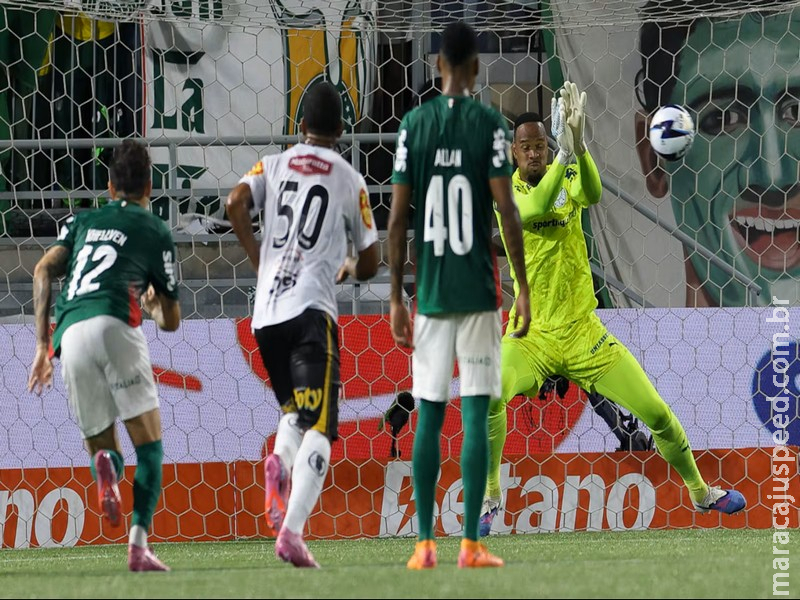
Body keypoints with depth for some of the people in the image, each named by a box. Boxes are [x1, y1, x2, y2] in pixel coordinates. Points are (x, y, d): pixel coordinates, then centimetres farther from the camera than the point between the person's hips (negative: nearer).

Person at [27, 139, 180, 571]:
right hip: (112, 323, -3)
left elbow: (44, 270, 10)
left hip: (69, 336, 3)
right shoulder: (155, 232, 19)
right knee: (149, 444, 2)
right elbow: (171, 321, 22)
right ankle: (139, 543, -20)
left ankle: (104, 466, -26)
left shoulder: (82, 222, 27)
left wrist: (42, 345, 11)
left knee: (102, 446, 15)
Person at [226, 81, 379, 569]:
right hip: (312, 308, -3)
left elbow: (236, 203, -5)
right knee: (319, 429, -8)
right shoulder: (350, 181, 9)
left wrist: (260, 261, 7)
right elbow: (370, 263, 11)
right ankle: (292, 529, -26)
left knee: (296, 413, 24)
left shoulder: (274, 166, 13)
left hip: (266, 310, 3)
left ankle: (280, 463, -10)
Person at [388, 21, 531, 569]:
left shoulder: (414, 124, 3)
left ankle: (425, 544, 2)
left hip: (430, 293, 2)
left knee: (429, 417, 6)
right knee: (475, 416, -2)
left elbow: (398, 217, 2)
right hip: (479, 291, -2)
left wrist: (397, 297, 7)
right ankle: (471, 544, -5)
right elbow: (507, 209, -9)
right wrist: (524, 286, -2)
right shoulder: (490, 124, -4)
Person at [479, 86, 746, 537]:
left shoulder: (569, 177, 1)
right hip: (531, 334, -2)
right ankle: (489, 496, -14)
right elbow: (533, 209, -28)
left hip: (584, 331, 2)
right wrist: (565, 153, -37)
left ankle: (701, 492, 25)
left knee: (658, 414, 2)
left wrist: (578, 144, -40)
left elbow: (592, 195, -24)